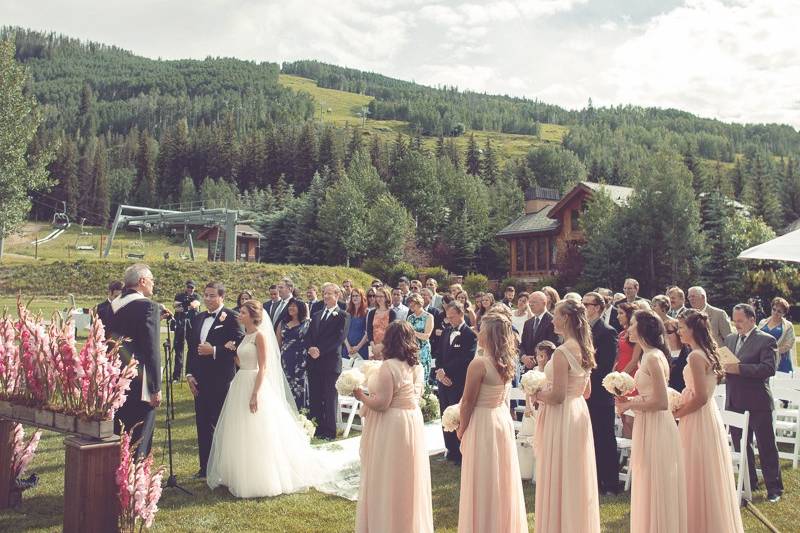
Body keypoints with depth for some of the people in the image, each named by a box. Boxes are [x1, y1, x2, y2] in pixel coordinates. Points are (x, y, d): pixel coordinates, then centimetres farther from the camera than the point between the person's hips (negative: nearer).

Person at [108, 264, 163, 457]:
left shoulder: (112, 306, 8)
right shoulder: (148, 306, -13)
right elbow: (152, 350, -16)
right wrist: (156, 388, -13)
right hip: (139, 385, -7)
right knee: (139, 441, 0)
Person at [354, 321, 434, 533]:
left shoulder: (389, 367, -19)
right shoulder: (417, 366, 4)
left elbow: (381, 403, -22)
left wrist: (361, 396, -4)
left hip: (392, 428, -8)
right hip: (413, 421, 8)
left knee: (387, 480, 5)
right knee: (408, 479, 19)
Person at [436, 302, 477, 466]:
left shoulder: (470, 335, -10)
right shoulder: (446, 331, 14)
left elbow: (464, 360, -15)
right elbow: (440, 354, 14)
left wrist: (444, 371, -13)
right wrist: (439, 371, -4)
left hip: (459, 383, -7)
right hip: (444, 381, 7)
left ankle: (461, 454, 9)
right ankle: (451, 451, 23)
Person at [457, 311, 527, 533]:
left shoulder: (479, 363, -22)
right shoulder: (508, 363, 1)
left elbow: (468, 403, -16)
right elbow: (504, 397, 9)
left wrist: (461, 430, -2)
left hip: (482, 423, -7)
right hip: (504, 419, 8)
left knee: (483, 482, 6)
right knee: (503, 479, 19)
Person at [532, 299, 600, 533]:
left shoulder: (562, 353, -20)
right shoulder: (584, 349, 6)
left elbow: (557, 396, -22)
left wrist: (537, 394, -5)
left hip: (562, 417, -9)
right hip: (579, 413, 9)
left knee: (559, 480, 3)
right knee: (577, 480, 17)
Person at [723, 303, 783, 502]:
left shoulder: (767, 340, -9)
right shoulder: (730, 339, 11)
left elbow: (769, 368, -20)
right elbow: (723, 360, 18)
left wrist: (739, 368, -26)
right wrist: (723, 368, -5)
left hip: (758, 404, -6)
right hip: (735, 402, 6)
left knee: (766, 446, 4)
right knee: (740, 445, 15)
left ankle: (774, 487, 16)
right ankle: (748, 484, 29)